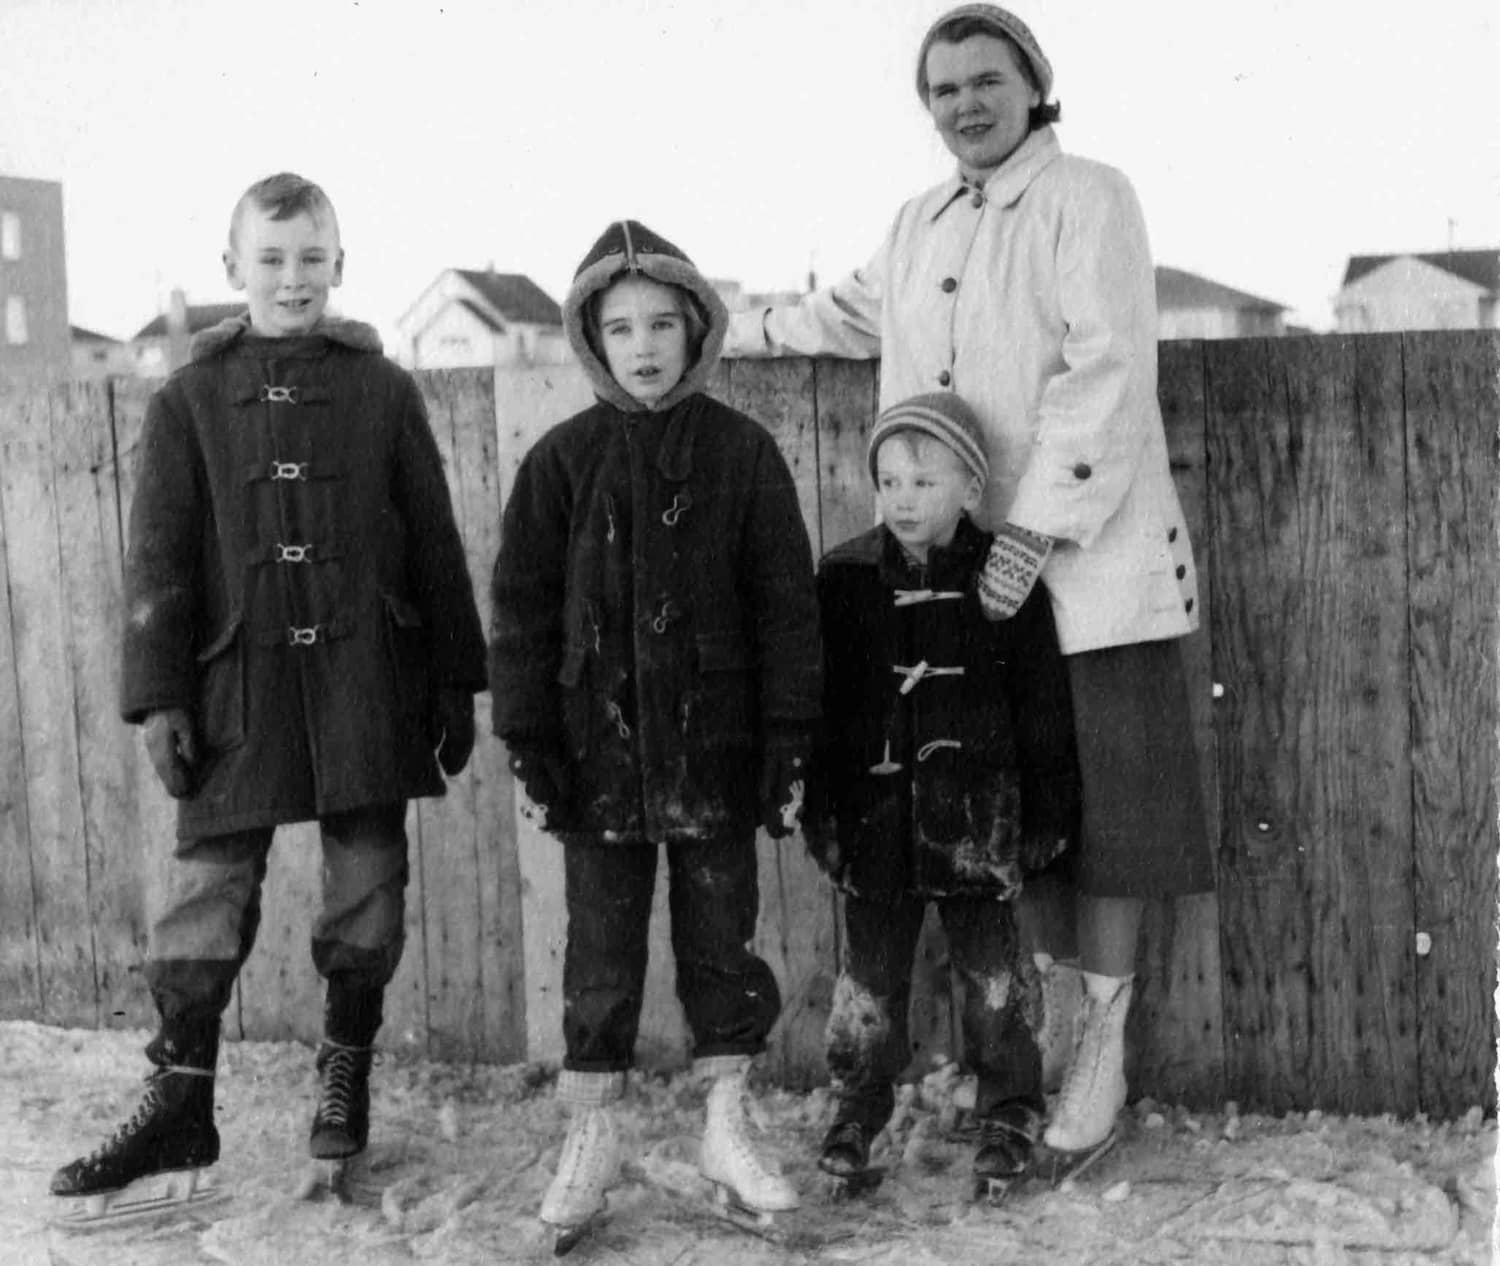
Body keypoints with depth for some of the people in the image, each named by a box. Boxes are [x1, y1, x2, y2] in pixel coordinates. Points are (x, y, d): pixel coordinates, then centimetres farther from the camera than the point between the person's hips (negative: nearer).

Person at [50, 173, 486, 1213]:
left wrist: (456, 684, 5)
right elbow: (159, 559, 3)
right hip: (238, 687, 0)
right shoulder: (190, 401, 5)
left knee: (366, 884, 7)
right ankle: (180, 1107, 11)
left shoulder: (383, 392, 5)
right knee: (206, 890, 0)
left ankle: (347, 1079, 24)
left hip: (366, 680, 0)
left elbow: (435, 545, 6)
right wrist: (159, 696, -4)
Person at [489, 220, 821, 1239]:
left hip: (716, 746, 0)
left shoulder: (743, 452, -1)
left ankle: (728, 1127, 24)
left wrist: (790, 737, -4)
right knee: (601, 946, 8)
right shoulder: (563, 460, 0)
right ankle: (592, 1135, 21)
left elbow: (785, 604, -1)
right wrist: (530, 739, -3)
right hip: (600, 744, 0)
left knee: (721, 935, 9)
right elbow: (523, 609, 2)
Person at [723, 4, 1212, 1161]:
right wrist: (729, 332, 44)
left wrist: (1037, 531, -21)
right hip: (957, 571, 6)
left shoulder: (1090, 200, -6)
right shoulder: (922, 224, 17)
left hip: (1086, 567, -6)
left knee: (1100, 801, 0)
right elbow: (854, 313, 37)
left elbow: (1105, 374, -16)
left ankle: (1102, 1045, 11)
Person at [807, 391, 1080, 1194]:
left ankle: (1009, 1114, 23)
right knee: (871, 971, 11)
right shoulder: (845, 579, 0)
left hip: (977, 818, -1)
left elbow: (1043, 707, 1)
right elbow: (820, 705, 3)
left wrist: (1049, 813, 1)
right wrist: (822, 811, 1)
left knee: (991, 970, 8)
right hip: (876, 817, 1)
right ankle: (858, 1109, 26)